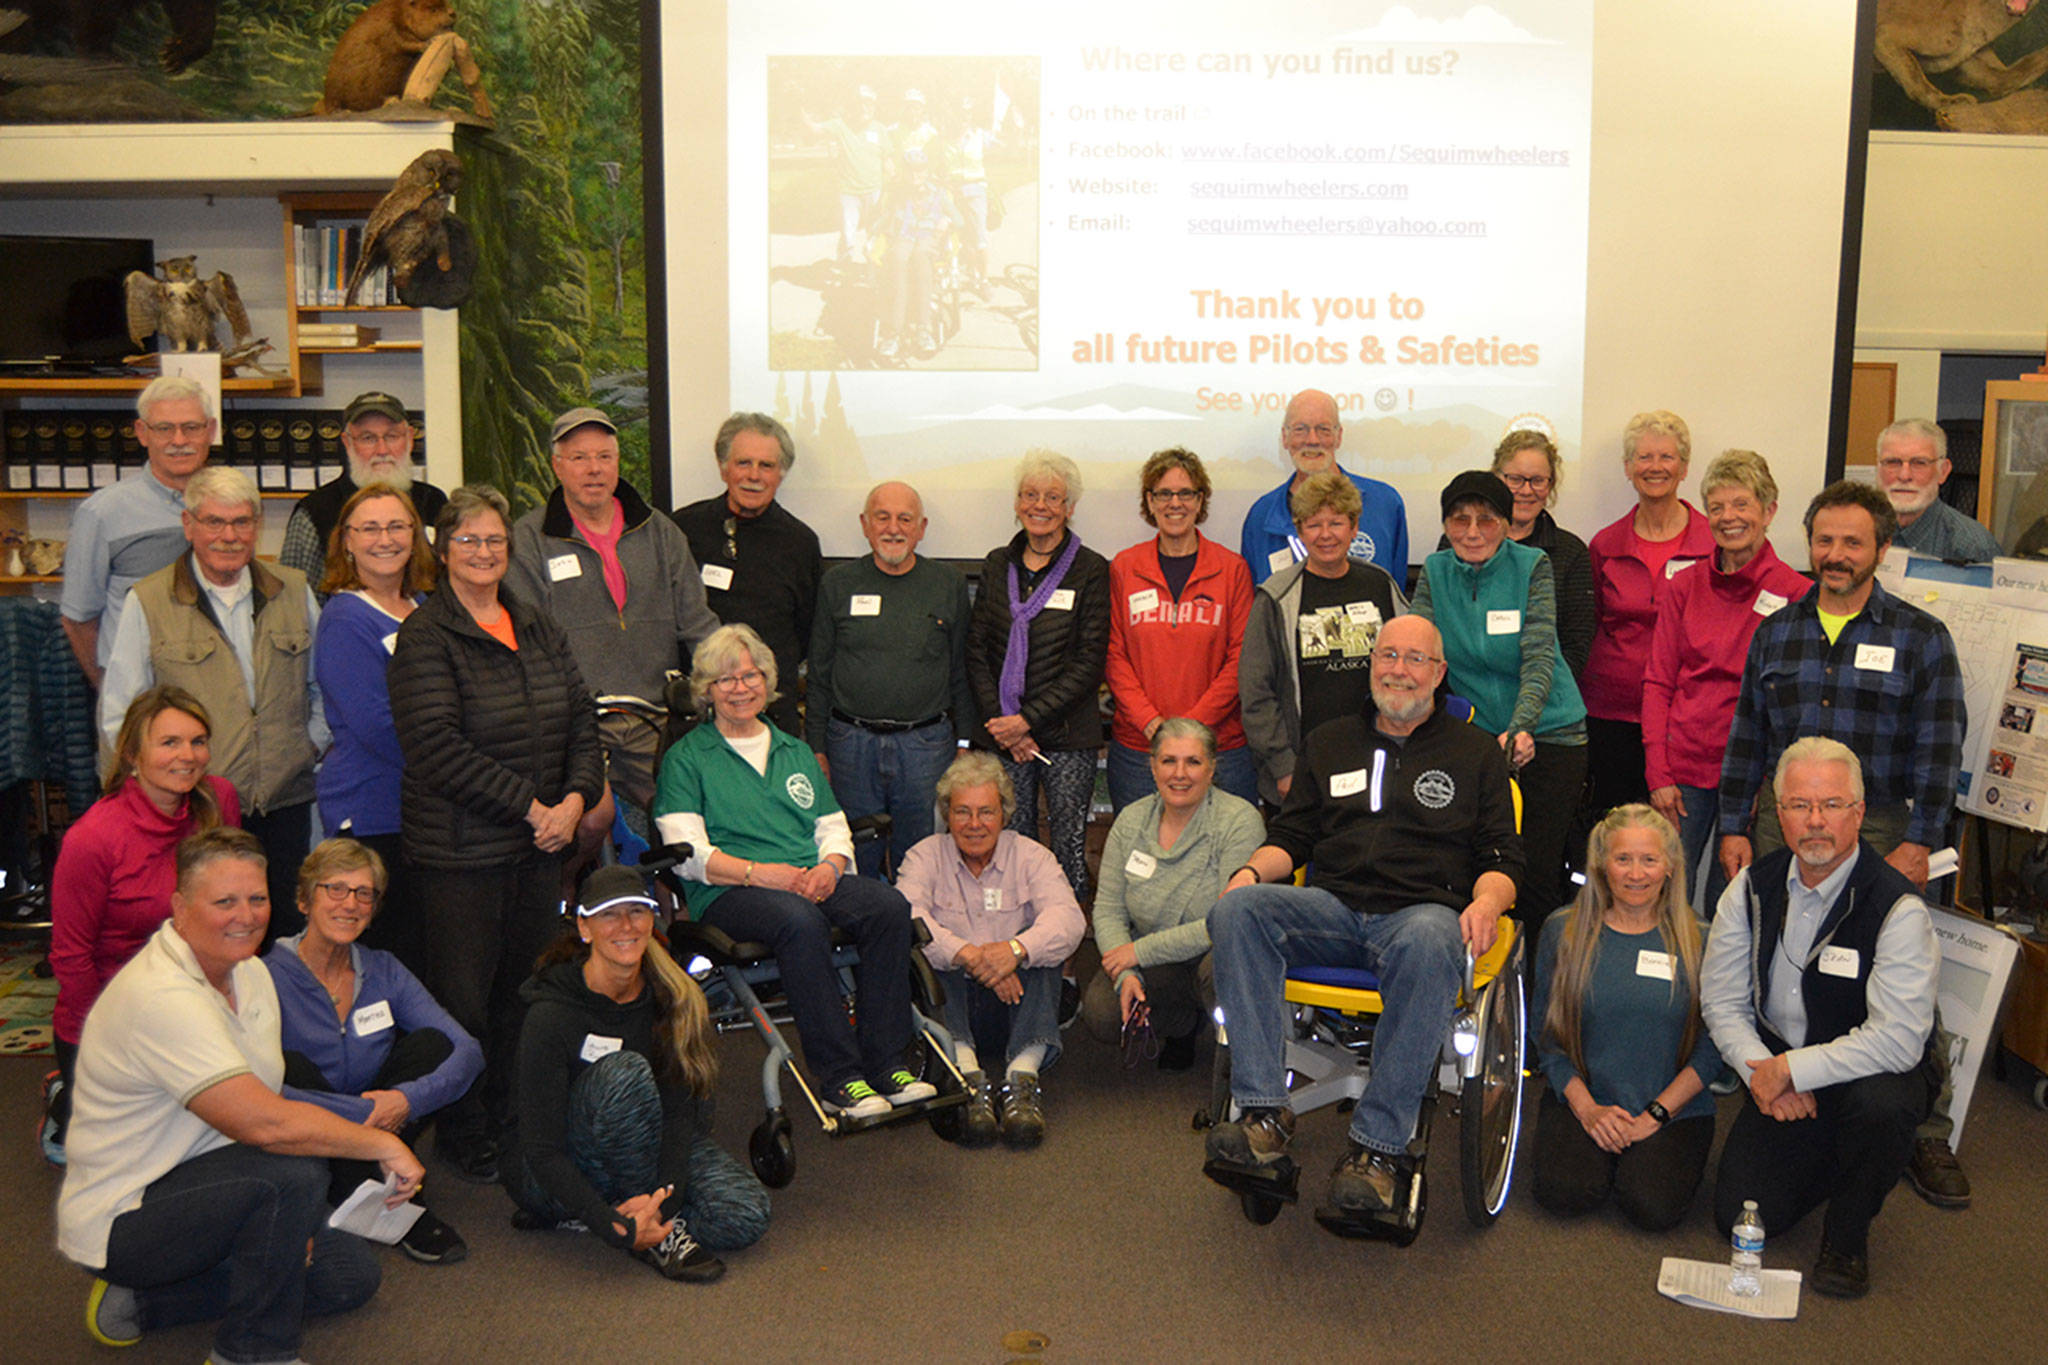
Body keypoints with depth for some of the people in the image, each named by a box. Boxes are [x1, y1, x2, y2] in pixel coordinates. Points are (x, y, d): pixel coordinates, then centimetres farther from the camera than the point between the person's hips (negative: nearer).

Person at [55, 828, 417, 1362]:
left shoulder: (250, 973, 4)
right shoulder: (160, 997, -27)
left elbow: (256, 1106, 7)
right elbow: (265, 1125, -34)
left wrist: (289, 1218, -5)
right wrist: (384, 1145, -24)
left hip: (192, 1185, 9)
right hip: (118, 1224, -9)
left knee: (352, 1274, 6)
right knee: (295, 1168, -31)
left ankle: (141, 1301, 11)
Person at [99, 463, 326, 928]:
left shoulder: (294, 591, 8)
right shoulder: (148, 603, 1)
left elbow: (324, 685, 19)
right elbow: (119, 715, 4)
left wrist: (312, 744, 8)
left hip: (285, 802, 3)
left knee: (287, 934, 8)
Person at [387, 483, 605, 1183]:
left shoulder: (539, 627, 14)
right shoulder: (425, 637, -6)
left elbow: (582, 720, 13)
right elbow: (438, 747, -16)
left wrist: (576, 798, -4)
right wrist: (529, 806, -15)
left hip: (541, 844, 5)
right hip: (459, 852, -5)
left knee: (526, 988, 11)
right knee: (466, 997, 2)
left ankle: (512, 1120, 28)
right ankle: (463, 1138, 19)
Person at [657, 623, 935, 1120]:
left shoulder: (795, 751, 27)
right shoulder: (686, 757, 11)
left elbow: (834, 827, 21)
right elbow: (688, 853, -2)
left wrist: (830, 865, -3)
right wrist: (761, 873, -16)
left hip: (812, 879, 5)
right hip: (730, 893, -4)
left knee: (889, 905, -26)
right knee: (800, 920, -38)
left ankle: (885, 1061, -23)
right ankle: (839, 1079, -33)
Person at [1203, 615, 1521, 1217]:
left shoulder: (1475, 751, 18)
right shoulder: (1329, 742, 26)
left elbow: (1503, 856, 12)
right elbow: (1291, 835, 22)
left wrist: (1486, 902, -11)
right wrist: (1252, 870, 0)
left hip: (1422, 910, -2)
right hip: (1330, 907, 3)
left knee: (1430, 944, -41)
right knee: (1235, 909, -28)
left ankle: (1380, 1145, -36)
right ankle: (1263, 1111, -31)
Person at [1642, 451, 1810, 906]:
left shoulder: (1796, 593, -2)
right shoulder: (1684, 586, 6)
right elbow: (1657, 683, 6)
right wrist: (1658, 774, -2)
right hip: (1683, 765, 2)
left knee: (1727, 904, 8)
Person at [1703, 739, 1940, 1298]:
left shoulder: (1898, 908, -20)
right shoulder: (1753, 887, -5)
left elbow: (1898, 1039, -26)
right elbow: (1721, 999, -1)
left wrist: (1793, 1069, -26)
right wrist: (1764, 1071, -16)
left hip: (1871, 1072, -3)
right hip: (1777, 1074, 4)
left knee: (1881, 1105, -38)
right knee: (1741, 1218, -8)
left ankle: (1847, 1236, -8)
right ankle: (1829, 1162, 25)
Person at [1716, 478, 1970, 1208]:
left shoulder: (1921, 637, 2)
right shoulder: (1775, 631, 11)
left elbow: (1938, 750, -2)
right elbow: (1746, 737, 13)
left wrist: (1918, 843, -9)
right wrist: (1734, 827, 7)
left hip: (1879, 831, -2)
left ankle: (1928, 1135, 7)